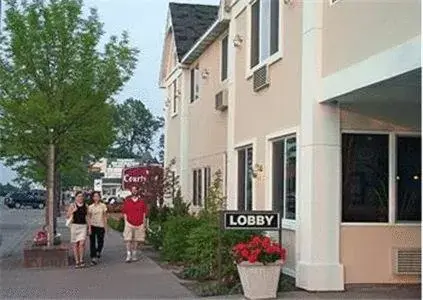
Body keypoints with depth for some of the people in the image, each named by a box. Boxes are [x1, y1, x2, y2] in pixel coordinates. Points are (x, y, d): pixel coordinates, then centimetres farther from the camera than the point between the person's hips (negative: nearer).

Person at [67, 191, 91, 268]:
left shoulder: (85, 206, 8)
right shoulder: (72, 205, 1)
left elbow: (87, 217, 12)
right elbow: (67, 216, 1)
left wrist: (89, 227, 8)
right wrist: (73, 211, -16)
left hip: (83, 226, 1)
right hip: (74, 225, -1)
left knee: (82, 243, -12)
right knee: (75, 244, 3)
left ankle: (81, 260, 4)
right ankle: (77, 261, 11)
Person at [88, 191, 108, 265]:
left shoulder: (103, 206, 3)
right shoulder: (90, 207, 3)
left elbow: (105, 216, 6)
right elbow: (89, 217, 2)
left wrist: (105, 226, 2)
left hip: (100, 226, 0)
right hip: (92, 225, 0)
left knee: (100, 241, 2)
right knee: (92, 242, -3)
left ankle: (98, 252, 33)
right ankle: (93, 257, 2)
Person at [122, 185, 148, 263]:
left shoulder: (142, 201, 7)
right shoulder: (127, 201, 5)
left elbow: (144, 213, 9)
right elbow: (124, 212, 7)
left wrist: (144, 223, 3)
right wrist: (126, 222, -1)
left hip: (139, 224, 1)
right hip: (129, 223, -1)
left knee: (137, 240, 5)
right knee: (128, 240, -8)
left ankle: (134, 255, 17)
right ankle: (128, 255, -6)